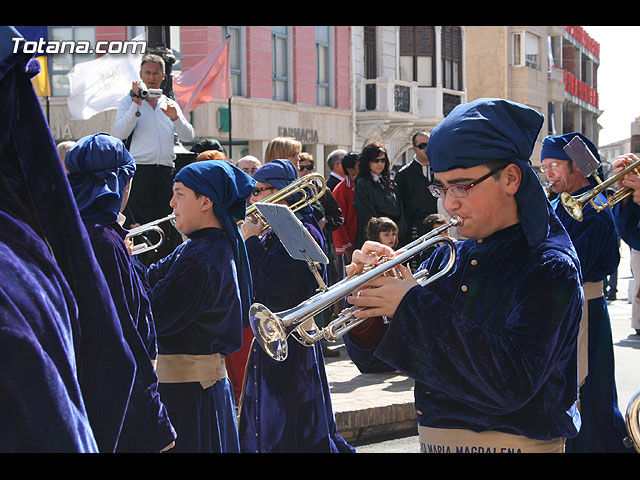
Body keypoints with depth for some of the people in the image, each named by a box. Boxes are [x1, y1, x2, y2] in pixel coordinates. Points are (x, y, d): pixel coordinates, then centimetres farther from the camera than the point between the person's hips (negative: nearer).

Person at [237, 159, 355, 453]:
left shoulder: (303, 233, -15)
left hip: (291, 349, -9)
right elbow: (251, 284, 14)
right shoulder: (273, 233, 13)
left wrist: (250, 240, -14)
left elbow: (272, 280, -25)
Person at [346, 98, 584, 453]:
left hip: (513, 442, -6)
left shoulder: (549, 267, -16)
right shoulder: (450, 256, 3)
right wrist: (369, 284, -12)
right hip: (434, 437, 6)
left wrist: (415, 304, -27)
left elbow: (511, 383, -28)